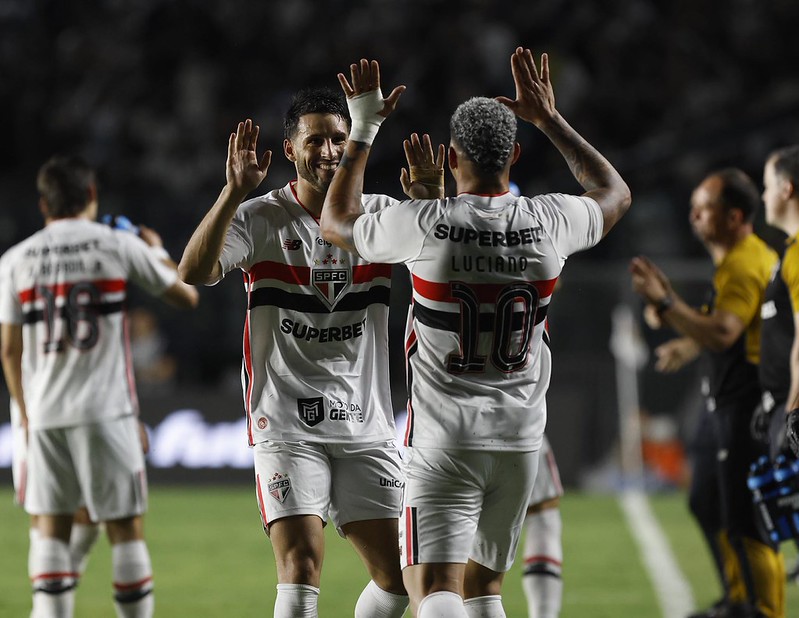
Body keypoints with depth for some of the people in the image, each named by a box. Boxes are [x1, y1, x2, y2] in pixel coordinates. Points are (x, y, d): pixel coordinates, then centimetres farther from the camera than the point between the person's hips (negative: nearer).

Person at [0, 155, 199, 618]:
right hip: (106, 408, -2)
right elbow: (187, 297, 10)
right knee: (125, 526, 4)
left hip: (44, 411, 2)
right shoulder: (118, 246, -1)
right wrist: (159, 252, 28)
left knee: (51, 528, 7)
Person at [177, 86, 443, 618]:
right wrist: (234, 192, -31)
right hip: (287, 426, -4)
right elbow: (194, 273, -20)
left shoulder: (381, 216, 5)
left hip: (367, 425, 4)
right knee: (302, 568, -17)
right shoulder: (262, 219, -4)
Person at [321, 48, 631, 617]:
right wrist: (549, 118, 25)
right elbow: (614, 193, 21)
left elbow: (337, 223, 10)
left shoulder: (421, 224, -12)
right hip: (519, 440, 4)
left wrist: (363, 128, 17)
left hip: (445, 442, -4)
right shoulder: (550, 221, -5)